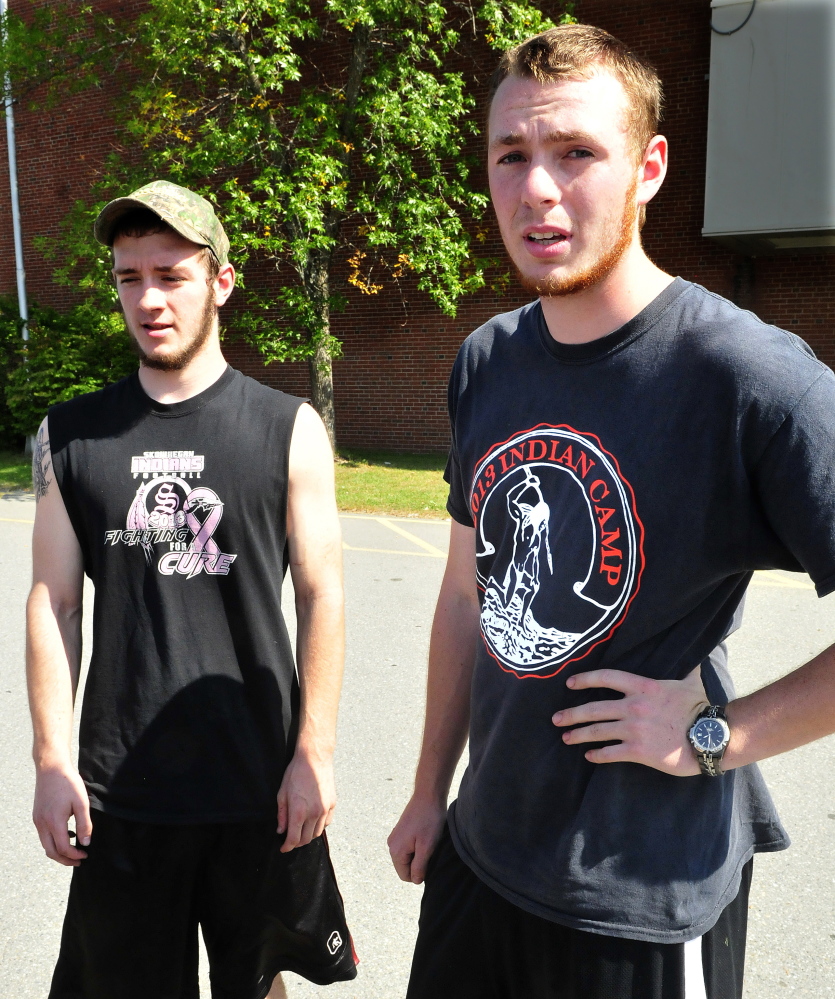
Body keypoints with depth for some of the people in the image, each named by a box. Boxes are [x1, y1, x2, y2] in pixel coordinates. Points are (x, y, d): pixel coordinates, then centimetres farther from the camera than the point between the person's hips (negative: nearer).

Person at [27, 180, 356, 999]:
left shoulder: (289, 430, -5)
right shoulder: (70, 437, 1)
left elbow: (321, 597, -4)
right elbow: (54, 603, 2)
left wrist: (314, 751, -6)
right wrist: (51, 759, -1)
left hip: (260, 784, -1)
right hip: (120, 787, 1)